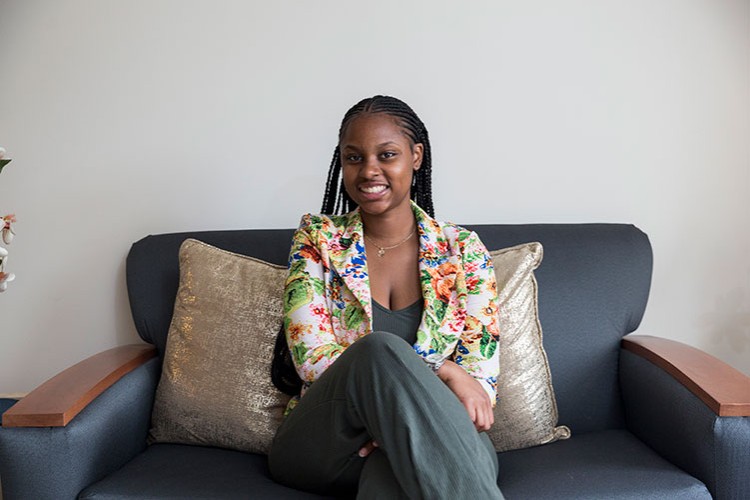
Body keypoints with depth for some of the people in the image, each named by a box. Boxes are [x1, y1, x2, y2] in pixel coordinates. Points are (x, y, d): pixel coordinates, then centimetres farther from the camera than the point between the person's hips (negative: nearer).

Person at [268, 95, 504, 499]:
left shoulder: (462, 250, 7)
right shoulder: (317, 240, 5)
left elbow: (481, 369, 0)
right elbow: (313, 359, -7)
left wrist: (409, 415, -23)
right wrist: (439, 372, -18)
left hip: (427, 443, -2)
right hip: (321, 446, 3)